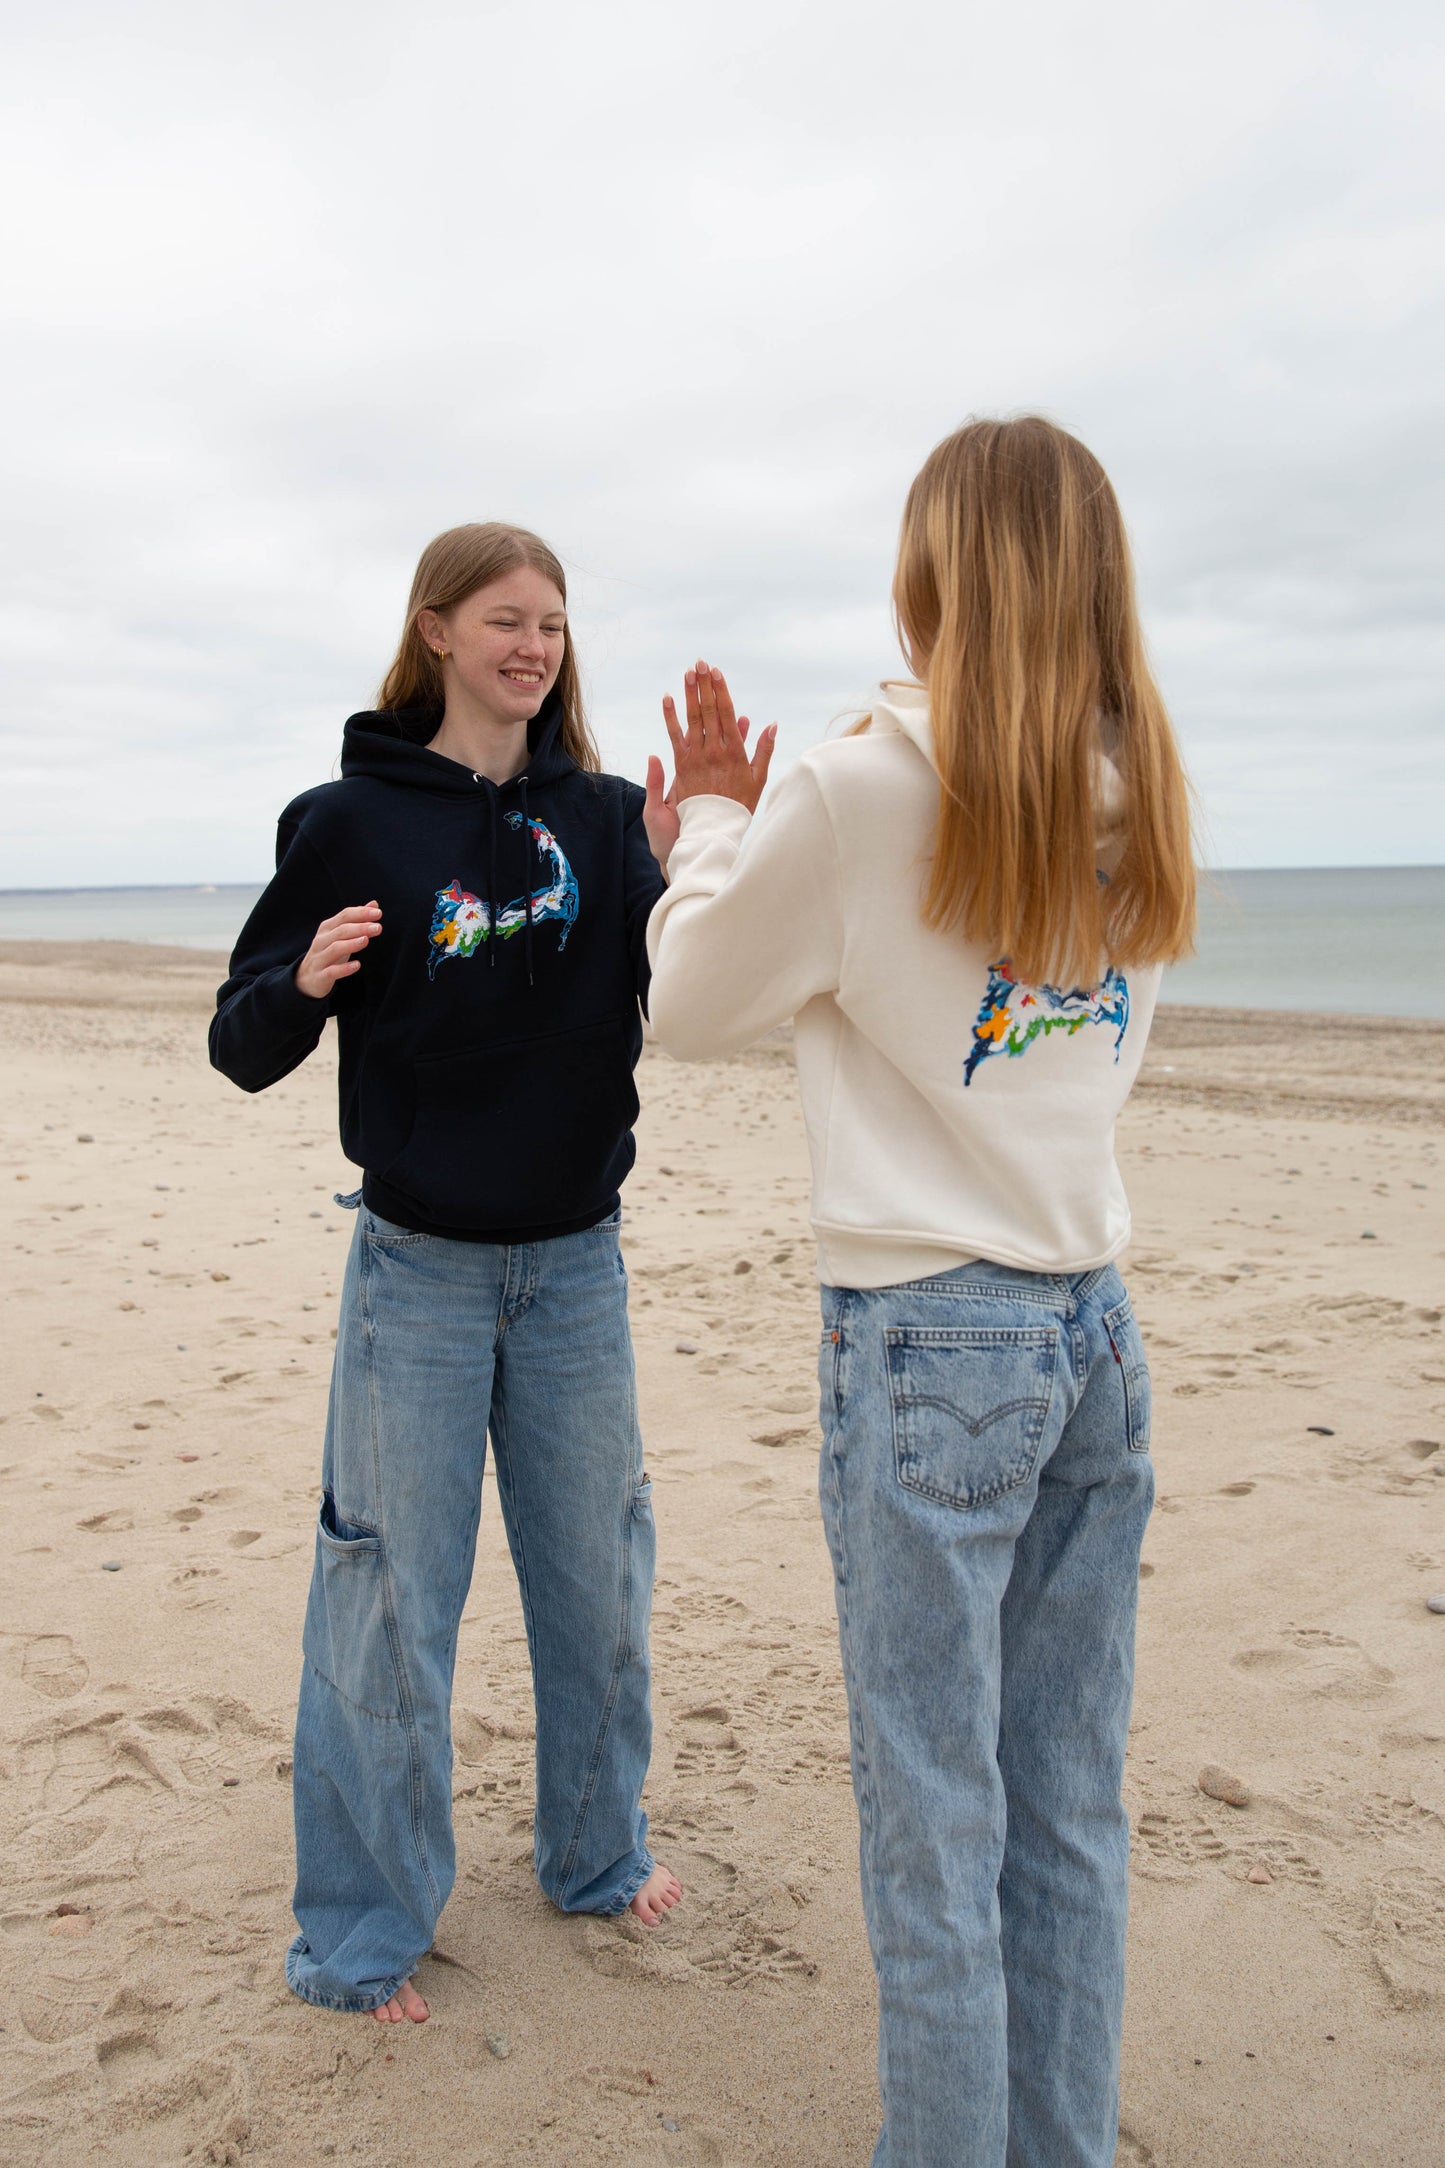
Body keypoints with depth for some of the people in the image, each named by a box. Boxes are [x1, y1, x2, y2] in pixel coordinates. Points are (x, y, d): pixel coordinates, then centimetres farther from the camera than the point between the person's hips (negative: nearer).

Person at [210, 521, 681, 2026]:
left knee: (596, 1576, 15)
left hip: (576, 1263, 3)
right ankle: (363, 1928, 24)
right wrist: (302, 982, -23)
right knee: (391, 1600, 5)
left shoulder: (605, 817, 3)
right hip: (420, 1269, -3)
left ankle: (596, 1850, 38)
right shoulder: (353, 819, -4)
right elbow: (244, 1048, -2)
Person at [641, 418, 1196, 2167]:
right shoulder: (1136, 801, 6)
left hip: (928, 1333, -6)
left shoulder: (862, 792, -13)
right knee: (1069, 1807, 17)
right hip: (1095, 1326, 7)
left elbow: (694, 1009, -1)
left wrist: (711, 830, 15)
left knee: (935, 1820, 6)